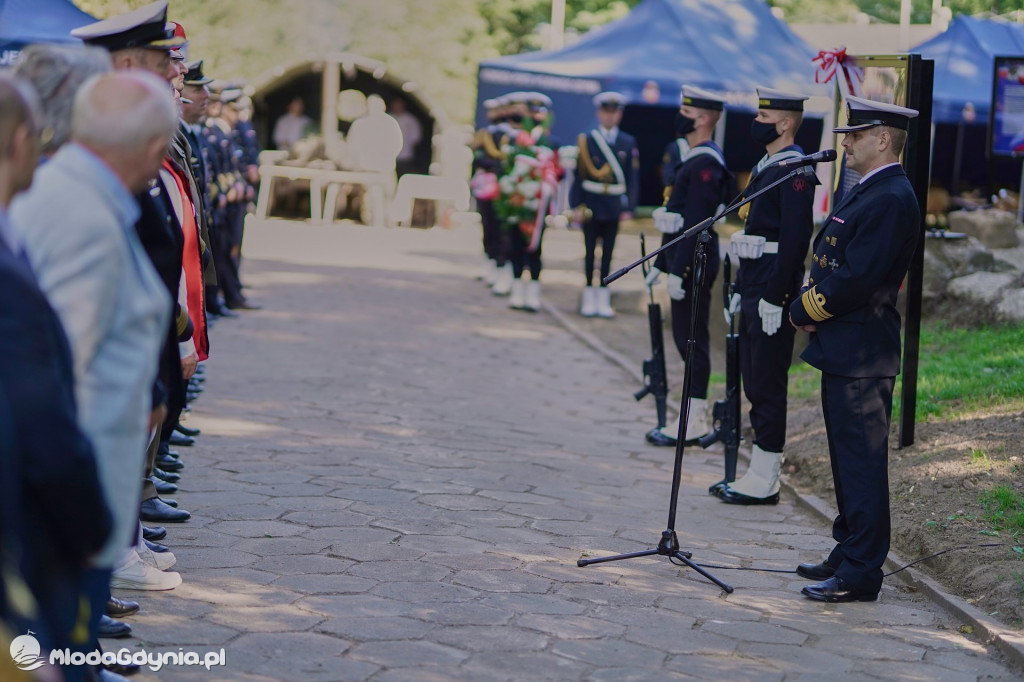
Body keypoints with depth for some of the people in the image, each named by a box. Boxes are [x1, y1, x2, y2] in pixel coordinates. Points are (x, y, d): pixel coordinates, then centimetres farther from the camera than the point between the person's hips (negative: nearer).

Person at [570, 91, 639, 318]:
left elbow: (633, 177, 4)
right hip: (591, 204, -1)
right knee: (590, 251, 5)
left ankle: (603, 300, 13)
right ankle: (589, 299, 13)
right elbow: (578, 174, -2)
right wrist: (576, 206, -8)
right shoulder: (586, 140, -2)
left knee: (608, 252, 7)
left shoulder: (629, 143, 4)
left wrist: (629, 207, -2)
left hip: (614, 205, 2)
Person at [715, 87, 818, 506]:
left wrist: (775, 298, -22)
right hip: (754, 291, 10)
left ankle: (764, 482, 1)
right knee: (755, 384, 13)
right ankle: (760, 473, 19)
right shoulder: (766, 166, 17)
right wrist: (740, 290, 20)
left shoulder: (794, 170, -14)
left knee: (768, 385, -5)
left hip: (772, 297, -10)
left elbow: (795, 237, -20)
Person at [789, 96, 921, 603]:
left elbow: (856, 279, -22)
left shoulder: (892, 200, -17)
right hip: (843, 351, 11)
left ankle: (860, 575, 0)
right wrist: (810, 305, 4)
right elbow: (832, 263, 20)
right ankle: (848, 555, 28)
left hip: (861, 355, -11)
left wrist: (803, 311, -10)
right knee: (848, 459, 17)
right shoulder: (867, 192, 16)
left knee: (862, 462, -5)